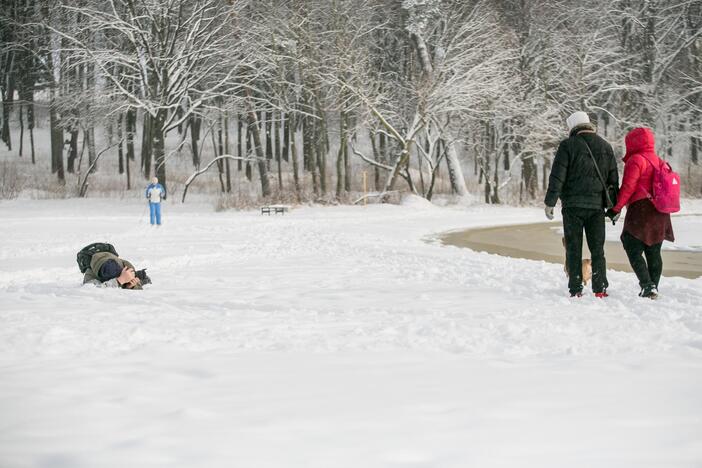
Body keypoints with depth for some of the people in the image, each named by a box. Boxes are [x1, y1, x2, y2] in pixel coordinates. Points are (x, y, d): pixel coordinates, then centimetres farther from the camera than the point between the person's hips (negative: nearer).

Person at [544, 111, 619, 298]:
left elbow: (557, 176, -9)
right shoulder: (606, 147, 10)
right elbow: (613, 179, 14)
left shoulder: (568, 145, -5)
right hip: (597, 205, 3)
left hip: (572, 205, -3)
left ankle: (575, 289, 1)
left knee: (573, 248, 2)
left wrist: (550, 202, -5)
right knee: (597, 248, 10)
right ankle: (600, 289, 7)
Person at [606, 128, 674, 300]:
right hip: (660, 214, 8)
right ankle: (654, 288, 12)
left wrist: (616, 208, -9)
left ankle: (647, 286, -19)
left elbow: (628, 187, -14)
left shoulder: (636, 160, -8)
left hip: (641, 210, -8)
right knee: (654, 253, 11)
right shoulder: (658, 161, 17)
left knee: (633, 250, -7)